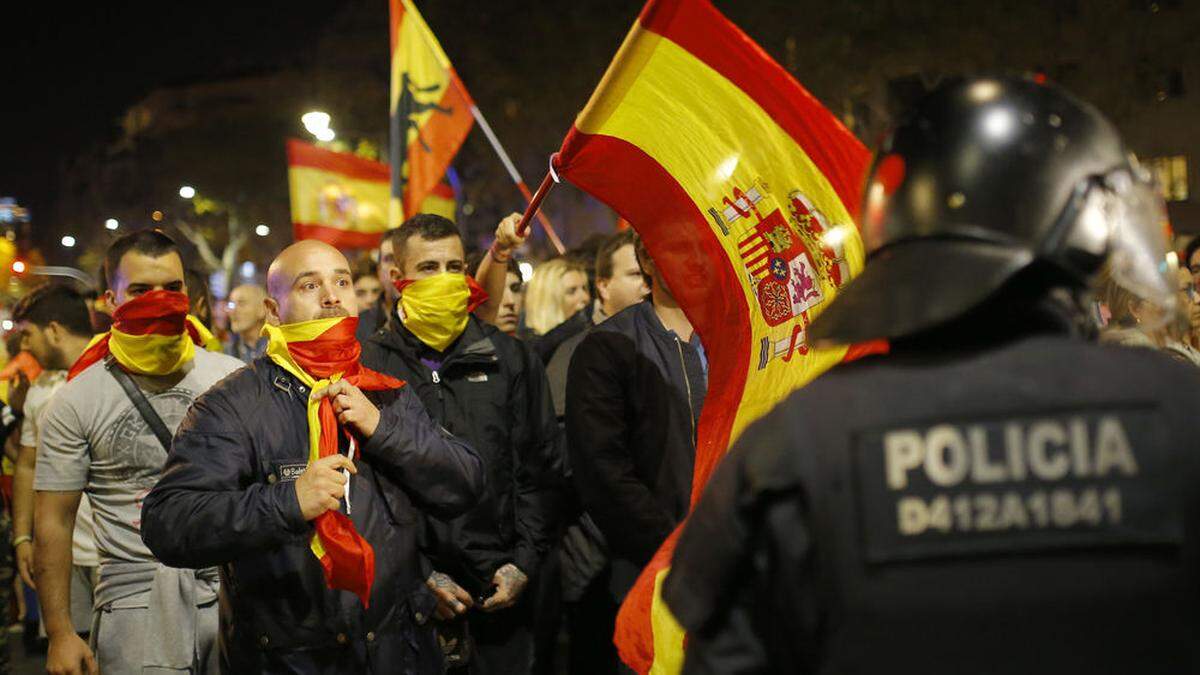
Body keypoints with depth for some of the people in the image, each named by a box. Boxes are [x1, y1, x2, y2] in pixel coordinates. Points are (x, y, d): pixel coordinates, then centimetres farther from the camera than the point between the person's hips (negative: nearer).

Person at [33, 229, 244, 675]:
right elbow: (54, 521, 1)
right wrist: (60, 634, -3)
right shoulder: (75, 403, 0)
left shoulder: (233, 379, 6)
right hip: (139, 600, -2)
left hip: (235, 590, 3)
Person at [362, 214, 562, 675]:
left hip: (501, 589, 2)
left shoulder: (511, 359, 8)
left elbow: (540, 470, 9)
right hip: (410, 593, -2)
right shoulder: (369, 365, 1)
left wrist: (524, 562, 0)